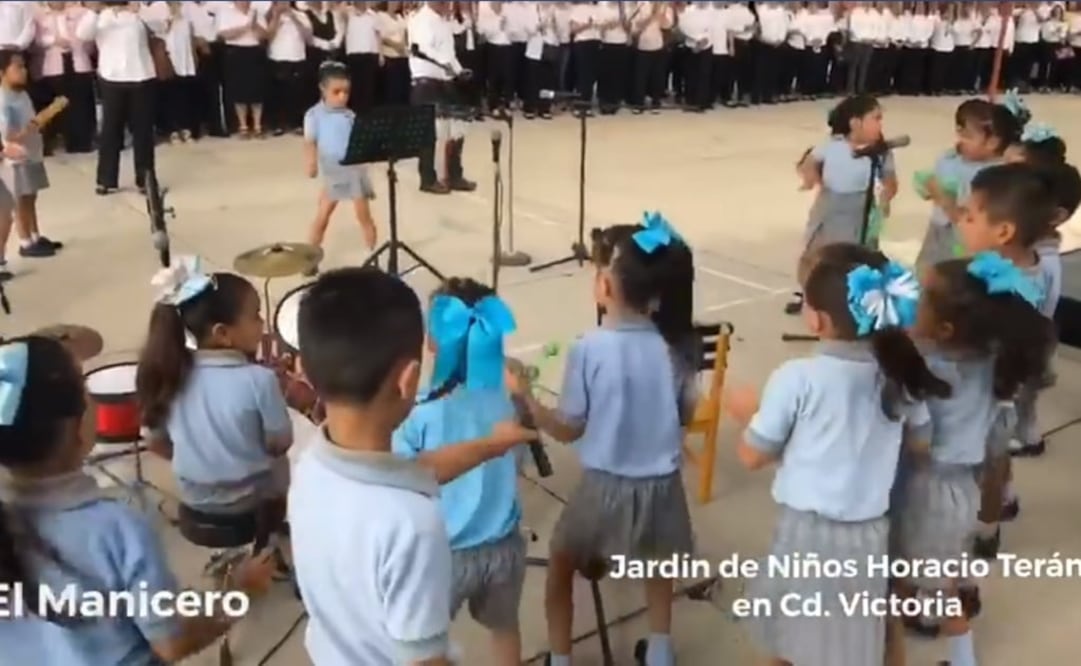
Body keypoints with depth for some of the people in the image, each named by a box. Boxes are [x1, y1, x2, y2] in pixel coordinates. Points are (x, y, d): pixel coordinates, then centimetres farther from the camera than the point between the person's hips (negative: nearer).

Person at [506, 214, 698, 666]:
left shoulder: (589, 349, -18)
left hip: (606, 484, -3)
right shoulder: (673, 345, -8)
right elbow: (686, 413, 4)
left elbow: (569, 430, -11)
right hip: (661, 484, 4)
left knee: (560, 564, 22)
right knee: (656, 561, 33)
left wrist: (525, 397, -2)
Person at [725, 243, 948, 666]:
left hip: (809, 529, -4)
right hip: (870, 532, 4)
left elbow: (753, 457, -10)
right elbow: (919, 441, 11)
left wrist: (750, 413, 8)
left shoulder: (797, 378, -19)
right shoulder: (900, 372, -5)